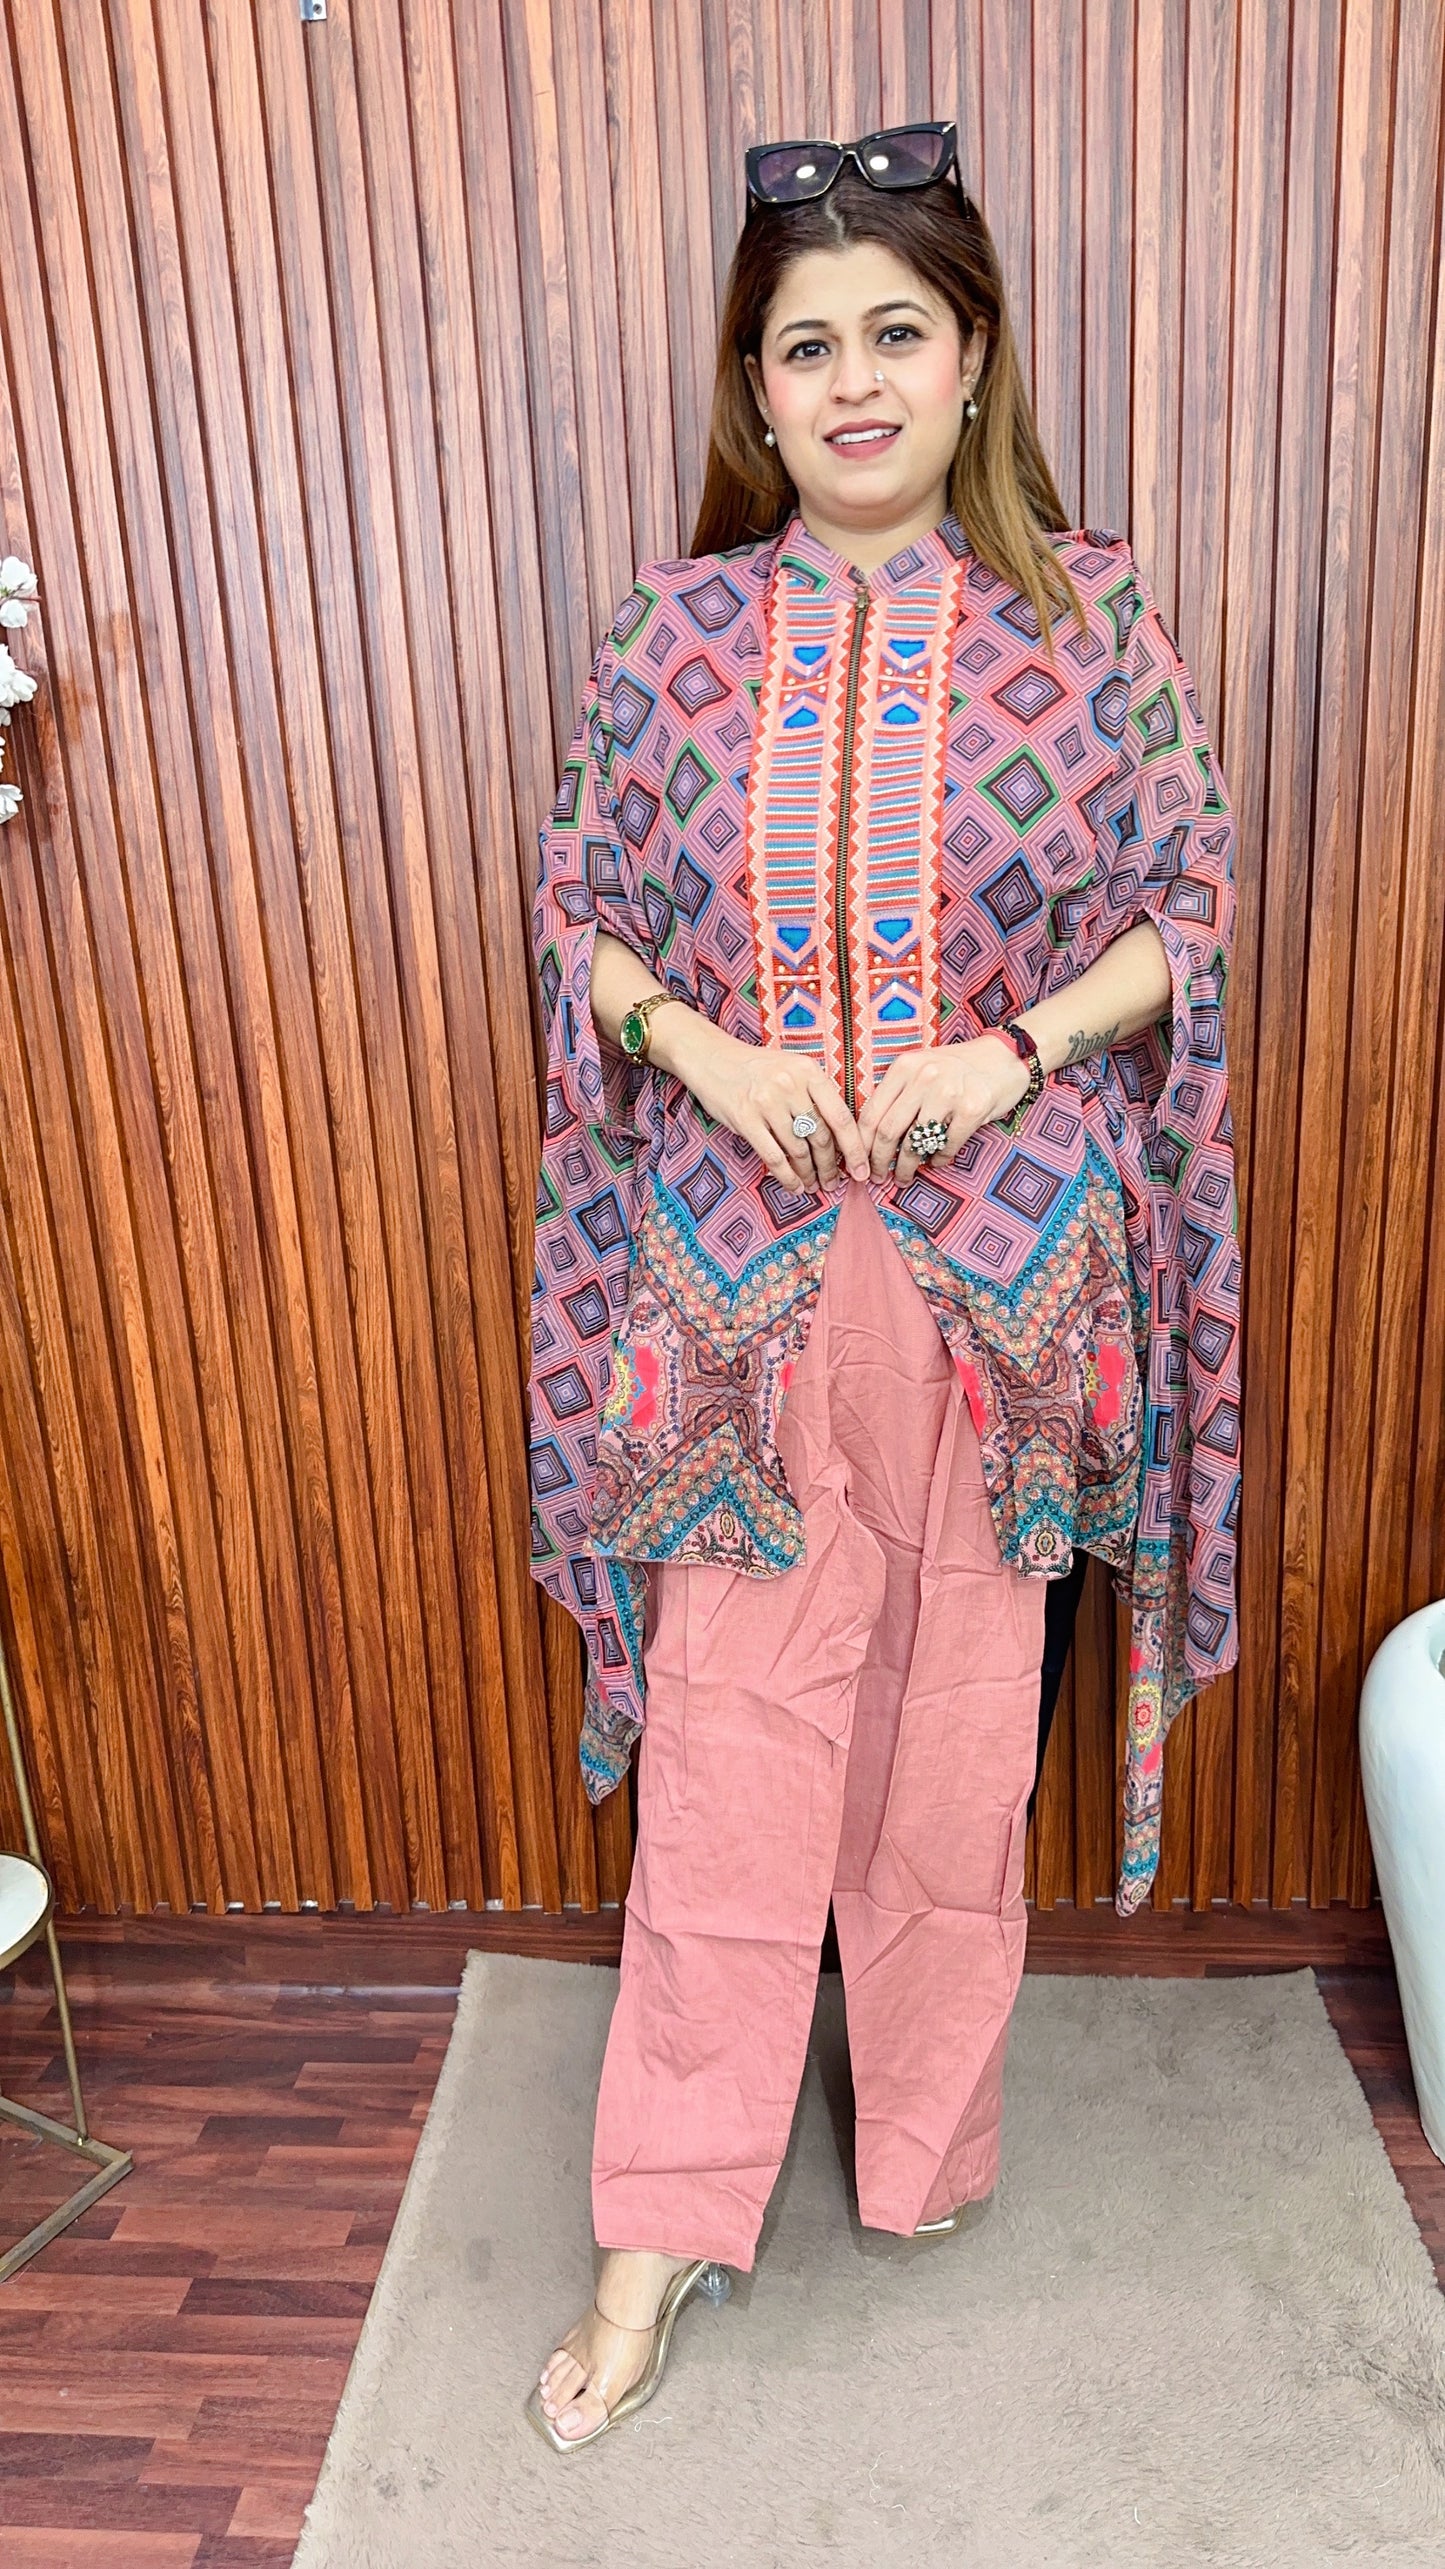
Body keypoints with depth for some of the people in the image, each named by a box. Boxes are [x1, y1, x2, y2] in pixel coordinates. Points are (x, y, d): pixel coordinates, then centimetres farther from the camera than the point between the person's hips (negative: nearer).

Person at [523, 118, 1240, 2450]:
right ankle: (664, 2231, 24)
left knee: (957, 1741, 13)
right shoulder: (678, 631, 4)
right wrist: (710, 1051, -11)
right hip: (742, 1272, 1)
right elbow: (584, 908, 9)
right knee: (725, 1754, 6)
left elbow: (1188, 901, 3)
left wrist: (1011, 1050, -14)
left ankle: (930, 2132, 39)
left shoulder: (1087, 615, 1)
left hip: (1000, 1270, 0)